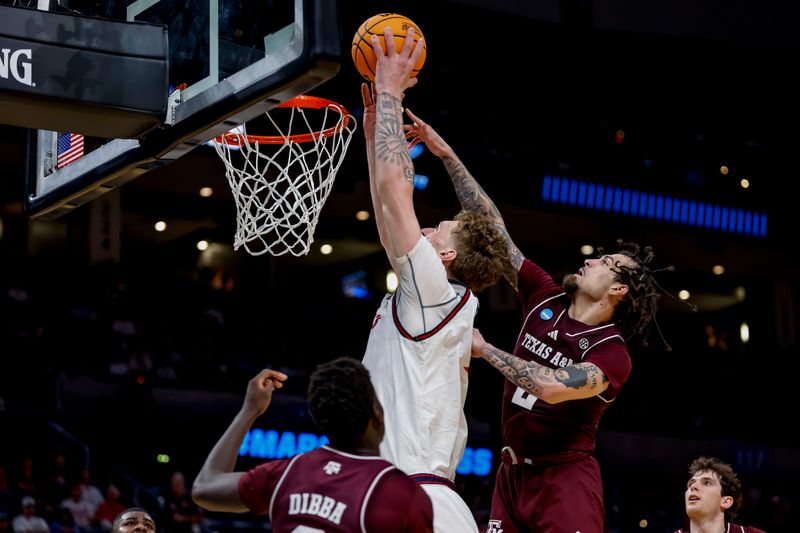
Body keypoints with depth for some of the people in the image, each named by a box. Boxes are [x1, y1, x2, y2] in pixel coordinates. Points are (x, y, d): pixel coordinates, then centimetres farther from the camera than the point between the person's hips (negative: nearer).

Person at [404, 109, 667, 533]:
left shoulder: (613, 354, -12)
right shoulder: (545, 298, 3)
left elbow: (552, 387, -29)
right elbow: (492, 228, 3)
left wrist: (484, 349, -19)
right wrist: (446, 154, 1)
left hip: (565, 480, -6)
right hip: (513, 472, 6)